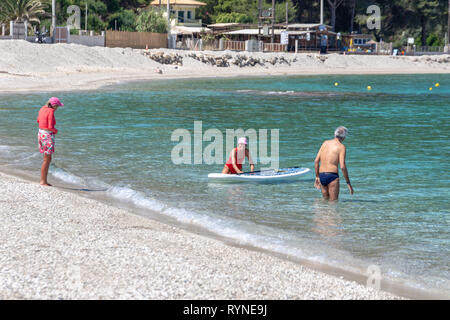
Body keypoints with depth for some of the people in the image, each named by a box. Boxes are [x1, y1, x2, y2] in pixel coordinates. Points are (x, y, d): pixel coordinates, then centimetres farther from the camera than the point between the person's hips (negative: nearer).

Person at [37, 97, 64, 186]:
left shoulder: (43, 109, 7)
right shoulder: (51, 112, -18)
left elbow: (38, 120, 23)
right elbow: (50, 127, -23)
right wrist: (56, 131, -3)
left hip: (41, 133, 9)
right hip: (48, 136, -9)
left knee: (47, 158, 17)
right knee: (47, 159, 0)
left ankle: (43, 180, 19)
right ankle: (43, 181, 2)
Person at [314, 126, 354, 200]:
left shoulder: (325, 143, 12)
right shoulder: (341, 146, -5)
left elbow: (316, 161, 11)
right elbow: (342, 167, -13)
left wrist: (317, 177, 20)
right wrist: (348, 183, -6)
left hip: (322, 176, 6)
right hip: (332, 176, -6)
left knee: (325, 200, 16)